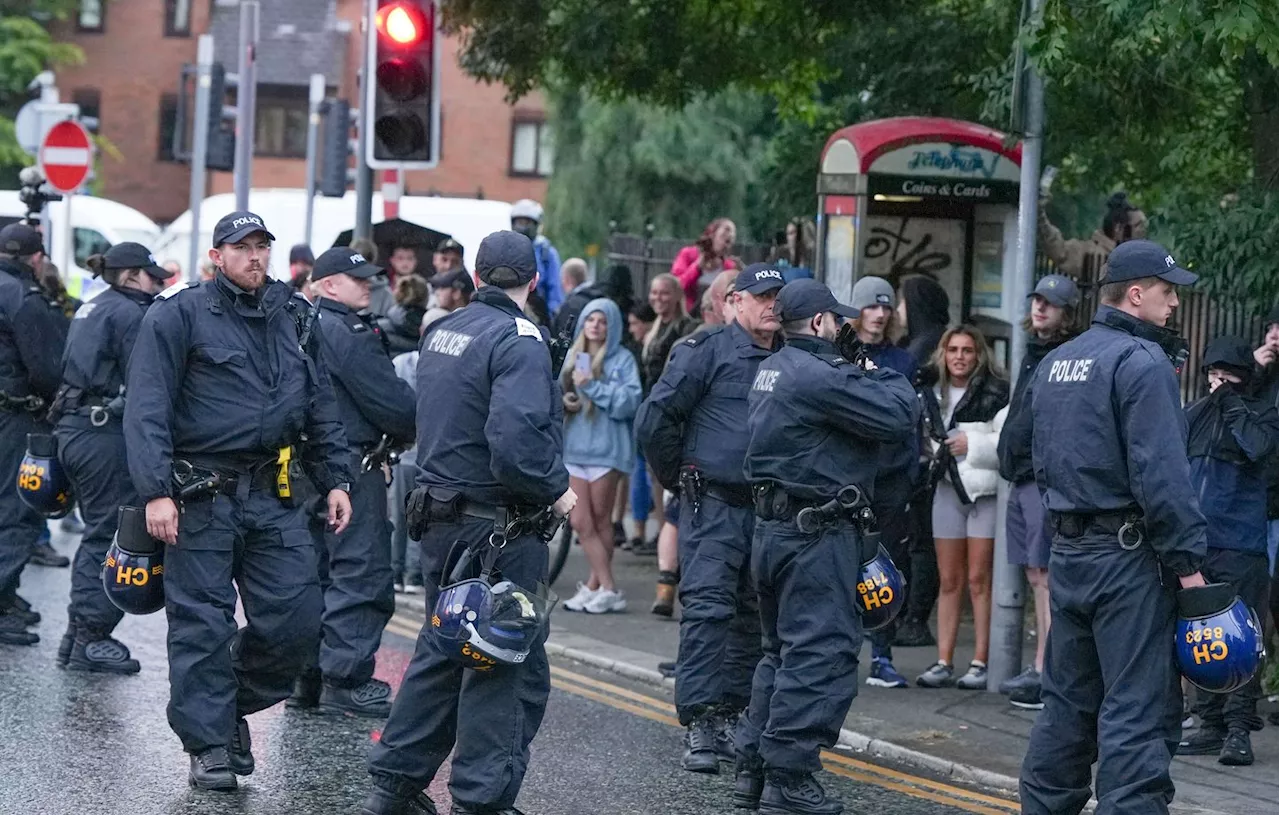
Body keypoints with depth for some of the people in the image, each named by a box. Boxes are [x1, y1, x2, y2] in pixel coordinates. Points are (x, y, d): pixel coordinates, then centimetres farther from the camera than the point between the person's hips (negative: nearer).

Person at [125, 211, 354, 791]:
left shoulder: (294, 318, 12)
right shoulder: (179, 315, -6)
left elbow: (320, 406, 19)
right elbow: (146, 410, -11)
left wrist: (335, 480, 12)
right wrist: (156, 492, -18)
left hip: (275, 498, 5)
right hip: (203, 497, -5)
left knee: (296, 617, 1)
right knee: (202, 624, -1)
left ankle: (236, 706, 23)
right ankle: (209, 744, 9)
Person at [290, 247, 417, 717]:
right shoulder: (346, 332, -14)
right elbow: (392, 401, -17)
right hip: (350, 463, -10)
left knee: (315, 572, 14)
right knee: (362, 573, -6)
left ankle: (305, 676, 17)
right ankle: (346, 680, -7)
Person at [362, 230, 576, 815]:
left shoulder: (441, 332, 10)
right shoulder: (518, 340, -16)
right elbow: (516, 442, -28)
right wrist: (557, 490, -13)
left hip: (440, 518, 9)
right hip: (499, 528, -9)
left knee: (442, 651, 19)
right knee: (508, 664, -1)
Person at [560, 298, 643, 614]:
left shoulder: (622, 359, -3)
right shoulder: (573, 357, 13)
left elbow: (629, 401, -12)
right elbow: (559, 390, 18)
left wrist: (593, 387, -16)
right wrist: (564, 400, -3)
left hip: (606, 447, -5)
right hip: (575, 445, 5)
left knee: (600, 520, 2)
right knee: (580, 522, 0)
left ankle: (595, 585, 10)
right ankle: (606, 587, 5)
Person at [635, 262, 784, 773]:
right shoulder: (706, 351, -6)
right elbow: (654, 420, -8)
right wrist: (677, 479, 0)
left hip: (767, 511, 6)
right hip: (713, 505, -6)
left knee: (754, 616, 8)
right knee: (707, 609, -11)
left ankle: (732, 719, 17)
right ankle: (699, 726, -12)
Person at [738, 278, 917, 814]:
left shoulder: (771, 370, 13)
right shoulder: (821, 376, -18)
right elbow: (897, 418, -17)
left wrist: (863, 374, 7)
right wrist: (886, 376, 0)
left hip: (773, 525, 10)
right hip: (817, 532, -10)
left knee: (782, 650, 19)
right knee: (821, 654, -6)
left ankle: (754, 770, 22)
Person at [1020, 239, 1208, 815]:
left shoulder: (1053, 364, 14)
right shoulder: (1142, 362, -14)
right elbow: (1161, 473, -19)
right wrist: (1186, 561, -16)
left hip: (1067, 550, 8)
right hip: (1129, 554, -8)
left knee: (1067, 699, 16)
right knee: (1138, 708, -7)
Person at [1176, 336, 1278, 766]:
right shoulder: (1193, 414, 14)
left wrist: (1233, 406, -10)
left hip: (1241, 543, -5)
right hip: (1196, 540, 5)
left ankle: (1239, 728, -7)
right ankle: (1212, 724, 15)